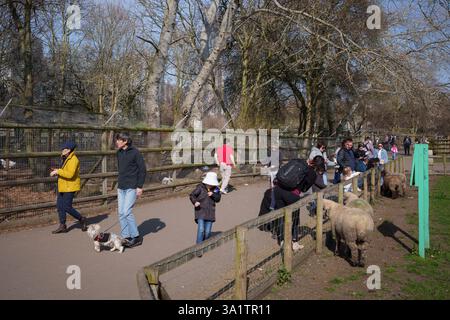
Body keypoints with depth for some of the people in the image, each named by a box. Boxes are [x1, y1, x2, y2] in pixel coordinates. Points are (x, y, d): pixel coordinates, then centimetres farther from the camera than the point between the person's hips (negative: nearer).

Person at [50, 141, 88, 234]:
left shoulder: (73, 160, -18)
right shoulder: (65, 159, 14)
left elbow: (70, 174, -28)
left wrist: (58, 171, -24)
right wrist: (57, 171, 10)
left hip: (70, 187, -10)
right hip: (63, 186, 10)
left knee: (67, 207, -8)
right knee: (59, 205, 8)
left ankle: (82, 220, 12)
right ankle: (62, 226, 16)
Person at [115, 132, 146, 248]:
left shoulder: (135, 152, -10)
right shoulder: (119, 153, 10)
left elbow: (143, 170, -10)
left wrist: (140, 186, -14)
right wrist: (120, 182, 18)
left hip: (132, 187, -7)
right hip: (121, 187, 7)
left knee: (127, 212, -12)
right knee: (121, 213, 5)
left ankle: (136, 237, 1)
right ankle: (126, 237, 15)